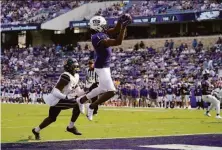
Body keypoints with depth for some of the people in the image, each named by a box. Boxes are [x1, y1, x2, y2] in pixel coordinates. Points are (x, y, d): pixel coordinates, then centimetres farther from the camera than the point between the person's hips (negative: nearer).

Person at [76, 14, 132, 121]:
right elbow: (117, 42, -32)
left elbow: (115, 30, 8)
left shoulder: (101, 32, 1)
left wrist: (120, 21, -10)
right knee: (111, 91, -11)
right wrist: (124, 27, -31)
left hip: (105, 66, 10)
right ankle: (91, 107, 6)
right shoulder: (98, 38, -27)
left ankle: (81, 100, 42)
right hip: (101, 67, -10)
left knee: (102, 89, 26)